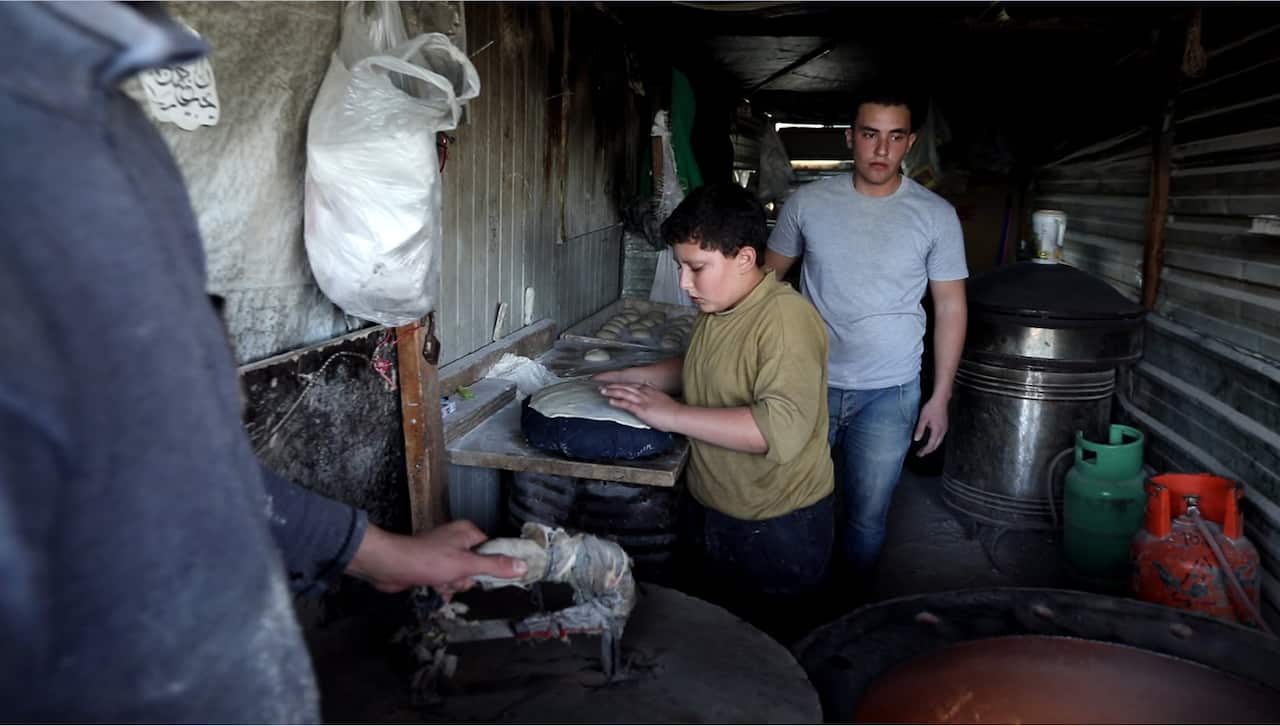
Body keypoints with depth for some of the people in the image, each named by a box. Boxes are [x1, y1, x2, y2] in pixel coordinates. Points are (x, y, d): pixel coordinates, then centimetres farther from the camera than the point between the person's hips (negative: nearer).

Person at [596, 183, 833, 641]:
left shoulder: (786, 318, -25)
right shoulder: (715, 308, 3)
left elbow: (783, 428, -35)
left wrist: (674, 416, -31)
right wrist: (637, 378, 7)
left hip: (776, 529, -8)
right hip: (710, 511, 8)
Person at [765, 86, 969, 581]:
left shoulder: (936, 215, -5)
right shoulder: (807, 202, -3)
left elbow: (950, 307, 0)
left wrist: (940, 397, -2)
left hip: (888, 393, -1)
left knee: (866, 517, 9)